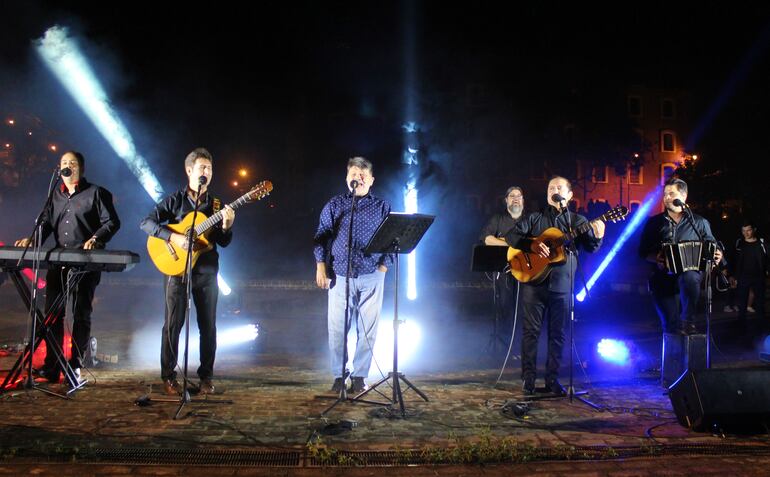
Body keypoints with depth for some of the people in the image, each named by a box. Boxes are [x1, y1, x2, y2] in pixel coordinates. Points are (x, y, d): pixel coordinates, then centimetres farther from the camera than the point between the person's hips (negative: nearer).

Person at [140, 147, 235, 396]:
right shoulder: (175, 200, 2)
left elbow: (224, 242, 5)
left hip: (206, 270, 3)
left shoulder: (216, 205, 9)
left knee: (208, 325, 4)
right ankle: (168, 376, 12)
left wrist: (227, 226, -15)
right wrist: (173, 237, -18)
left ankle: (206, 376, 14)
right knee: (173, 322, 0)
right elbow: (146, 222, -5)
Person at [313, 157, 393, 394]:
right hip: (340, 275, 0)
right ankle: (339, 374, 16)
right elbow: (321, 237, 8)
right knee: (337, 327, 1)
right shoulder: (334, 204, 10)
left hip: (371, 276, 0)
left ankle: (359, 375, 16)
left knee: (367, 329, 3)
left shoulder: (382, 206, 9)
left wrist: (383, 268, -1)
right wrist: (321, 268, 0)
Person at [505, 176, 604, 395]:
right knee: (531, 330, 3)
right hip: (534, 281, -1)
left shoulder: (577, 221, 10)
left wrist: (597, 236, -20)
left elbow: (591, 247, 2)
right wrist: (531, 244, -16)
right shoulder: (535, 218, 8)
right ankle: (528, 377, 11)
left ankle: (552, 378, 16)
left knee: (557, 333, 6)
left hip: (562, 285, 1)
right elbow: (511, 236, 0)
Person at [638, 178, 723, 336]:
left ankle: (688, 322, -17)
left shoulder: (699, 222, 11)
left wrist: (717, 255, -6)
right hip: (663, 275, 0)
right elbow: (643, 251, 8)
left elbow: (712, 247, 17)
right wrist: (655, 258, -12)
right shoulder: (654, 222, 10)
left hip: (691, 271, 0)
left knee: (689, 278, -38)